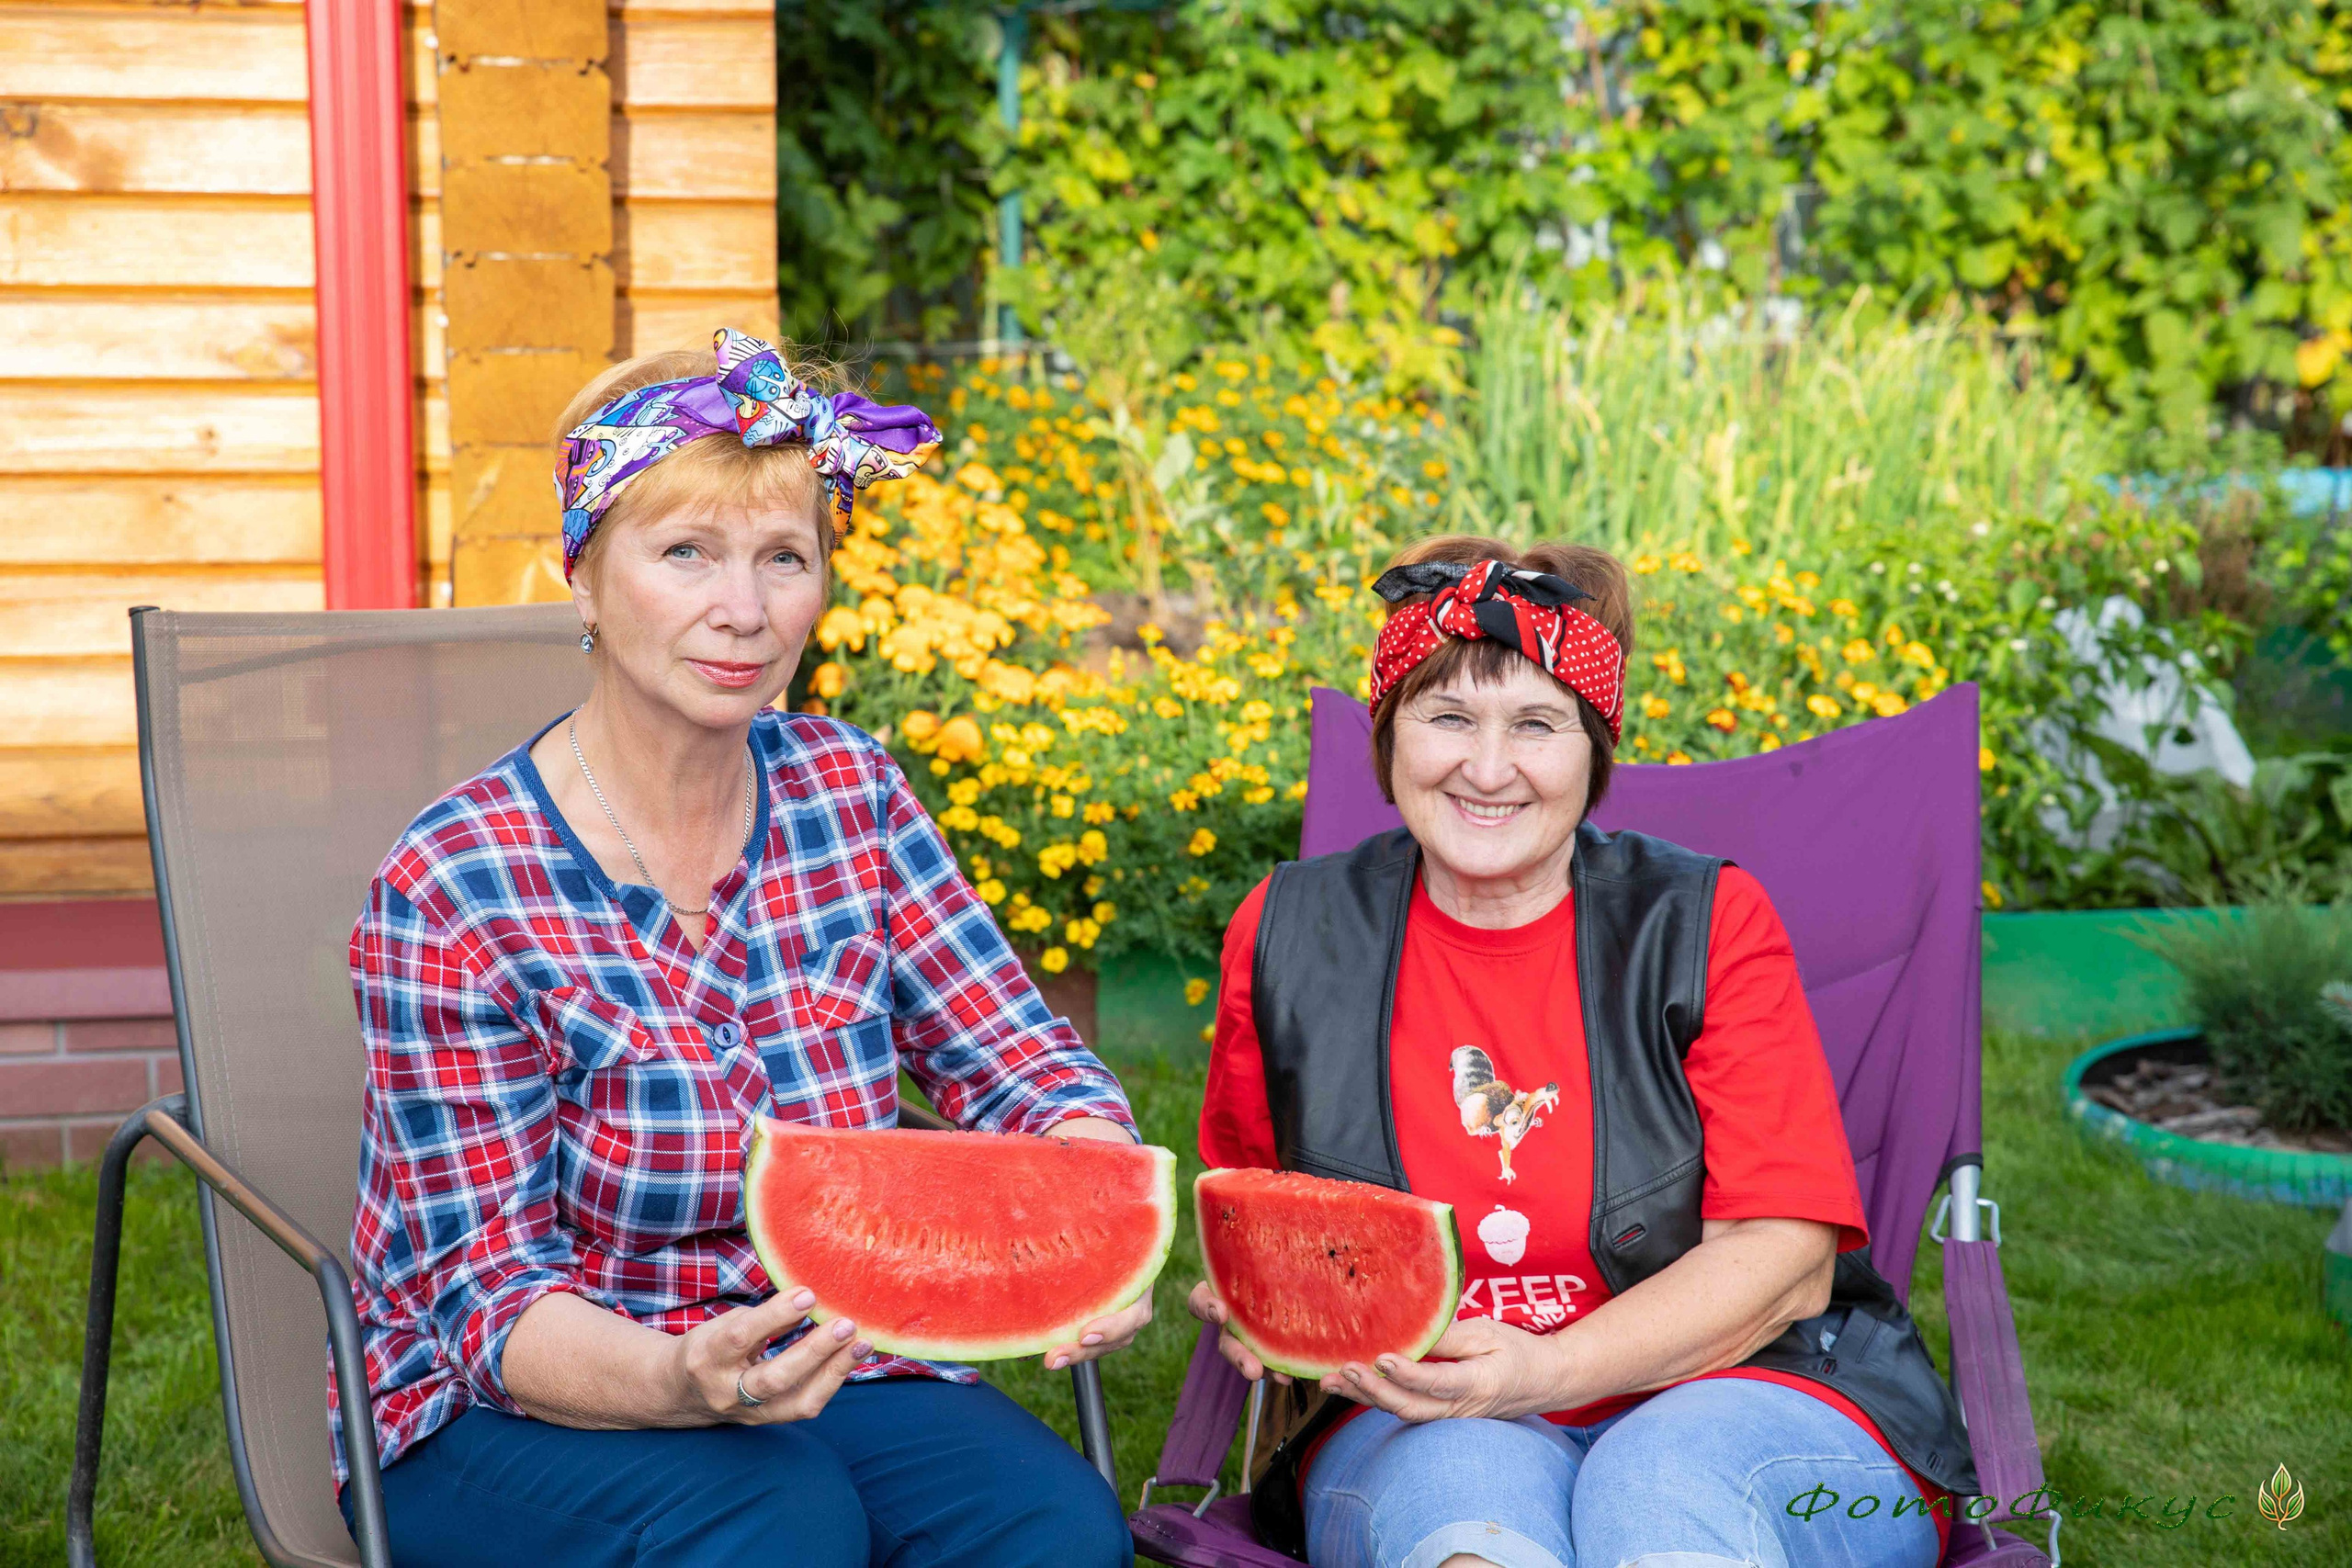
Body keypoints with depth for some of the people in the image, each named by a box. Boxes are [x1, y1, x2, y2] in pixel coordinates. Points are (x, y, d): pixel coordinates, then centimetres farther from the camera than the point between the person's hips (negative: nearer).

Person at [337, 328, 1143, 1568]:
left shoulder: (848, 793, 0)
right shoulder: (453, 893, -15)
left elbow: (1030, 1071, -2)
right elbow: (499, 1301, -15)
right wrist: (684, 1382, -36)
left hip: (808, 1360, 5)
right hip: (506, 1416, -4)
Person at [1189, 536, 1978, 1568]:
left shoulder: (1707, 922, -2)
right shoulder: (1289, 936, 4)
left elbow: (1785, 1259, -7)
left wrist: (1547, 1370, -21)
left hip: (1729, 1399, -1)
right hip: (1415, 1428, 1)